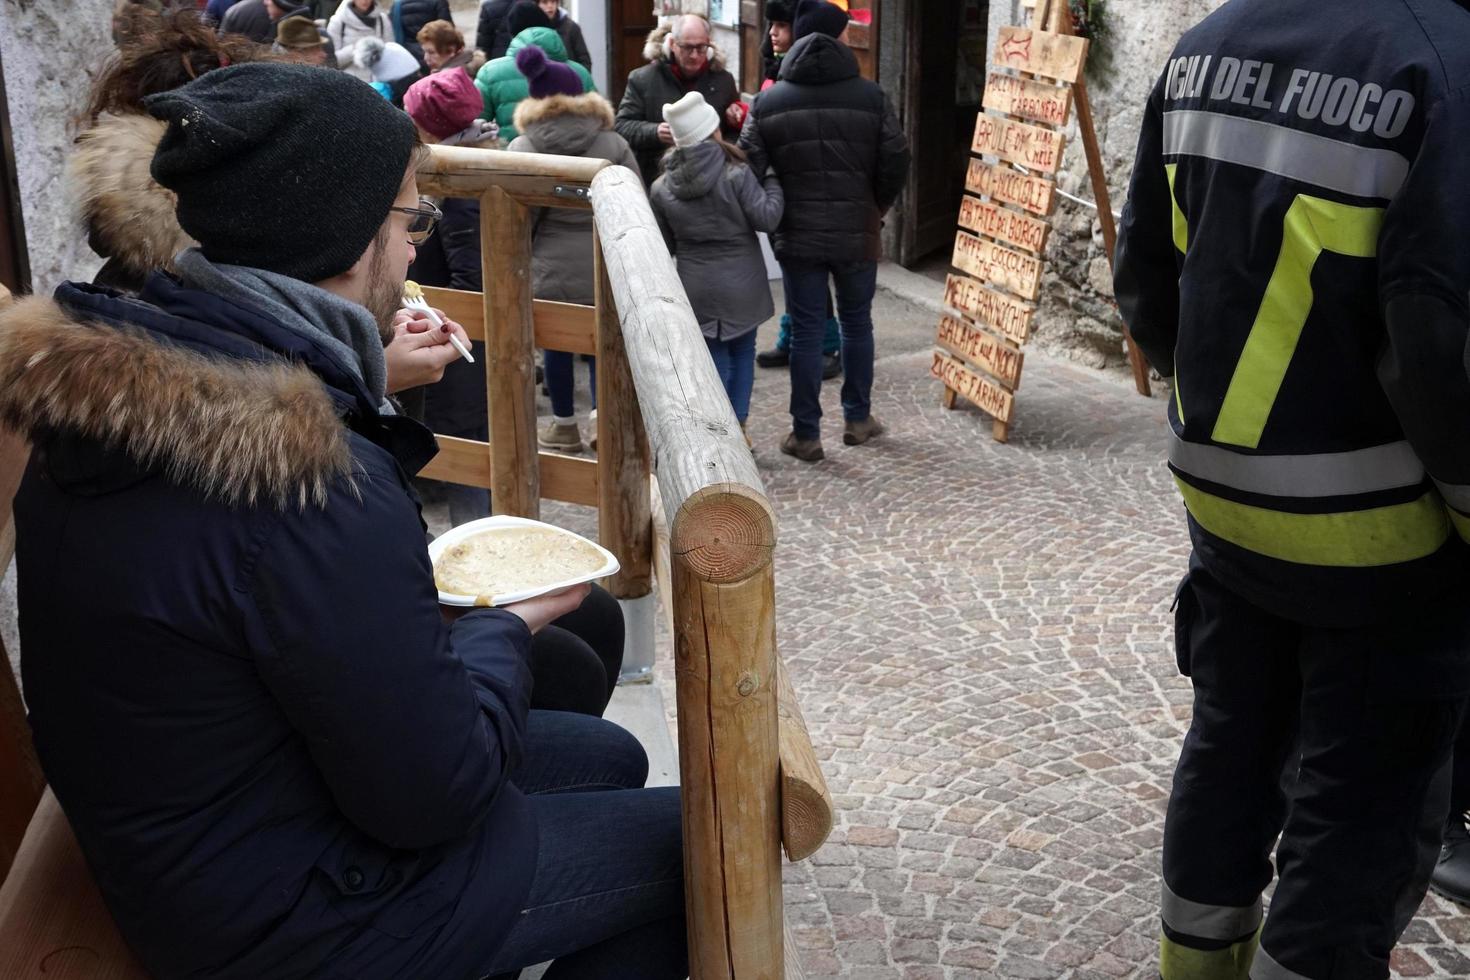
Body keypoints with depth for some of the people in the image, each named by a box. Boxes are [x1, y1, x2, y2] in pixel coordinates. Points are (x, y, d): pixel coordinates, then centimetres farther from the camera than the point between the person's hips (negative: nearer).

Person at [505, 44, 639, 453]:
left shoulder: (521, 148, -4)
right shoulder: (613, 144, -1)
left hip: (550, 269, 0)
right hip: (607, 270, 1)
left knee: (556, 344, 14)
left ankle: (565, 426, 26)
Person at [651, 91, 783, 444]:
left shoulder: (661, 189, -1)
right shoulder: (735, 175, -14)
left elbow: (663, 245, 5)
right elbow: (767, 217, -12)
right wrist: (772, 180, 1)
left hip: (696, 290, 2)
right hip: (741, 286, -2)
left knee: (712, 358, 10)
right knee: (742, 352, 14)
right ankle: (738, 426, 16)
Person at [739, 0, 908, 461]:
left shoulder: (768, 101, -3)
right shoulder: (870, 96, -5)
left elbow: (747, 169, -4)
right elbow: (896, 163, -4)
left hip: (797, 235, 0)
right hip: (857, 233, 0)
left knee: (806, 331, 5)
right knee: (856, 324, 17)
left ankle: (806, 434, 9)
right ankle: (857, 418, 27)